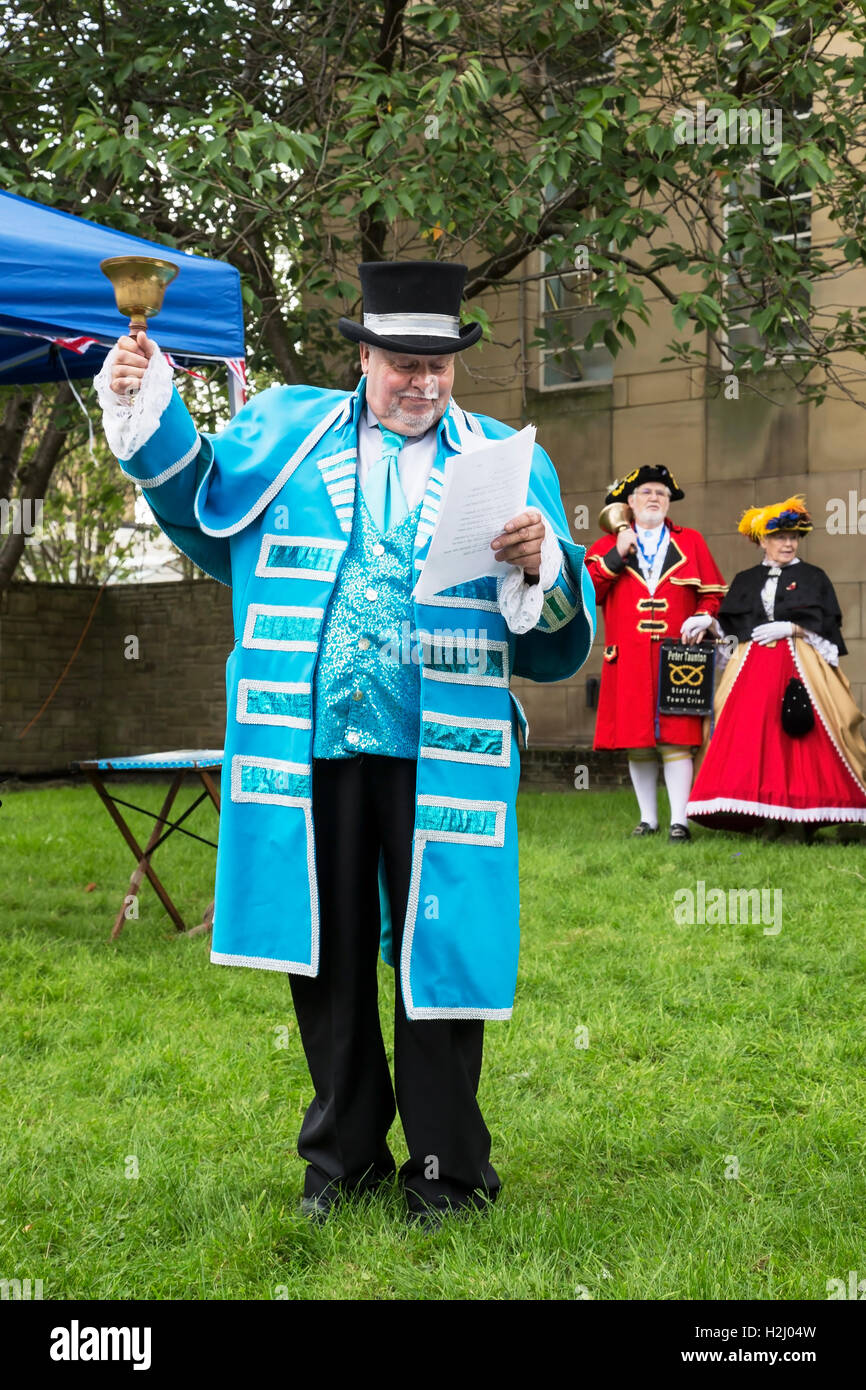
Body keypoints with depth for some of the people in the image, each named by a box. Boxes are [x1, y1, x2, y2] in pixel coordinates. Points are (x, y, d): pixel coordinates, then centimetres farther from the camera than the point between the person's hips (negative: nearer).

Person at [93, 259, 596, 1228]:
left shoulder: (507, 462, 6)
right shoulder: (284, 430, 10)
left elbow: (558, 639, 3)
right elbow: (202, 504, 24)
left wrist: (539, 564, -18)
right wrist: (150, 412, 12)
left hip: (440, 754, -2)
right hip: (309, 748, 2)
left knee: (437, 954, 3)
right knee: (326, 955, 11)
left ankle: (446, 1167, 20)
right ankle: (344, 1152, 29)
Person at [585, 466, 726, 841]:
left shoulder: (690, 542, 13)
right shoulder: (608, 546, 13)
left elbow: (713, 592, 13)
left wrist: (702, 618, -6)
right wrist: (616, 556, -7)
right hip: (629, 660, 1)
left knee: (675, 739, -6)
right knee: (636, 741, 4)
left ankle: (679, 821, -3)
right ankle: (647, 819, 15)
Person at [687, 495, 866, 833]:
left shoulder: (812, 578, 11)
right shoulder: (746, 581, 18)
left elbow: (825, 626, 1)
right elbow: (728, 626, 12)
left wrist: (790, 629, -11)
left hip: (800, 667, -2)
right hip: (752, 668, 2)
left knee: (802, 737, -11)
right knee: (752, 738, -9)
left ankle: (805, 813, -7)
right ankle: (770, 816, -6)